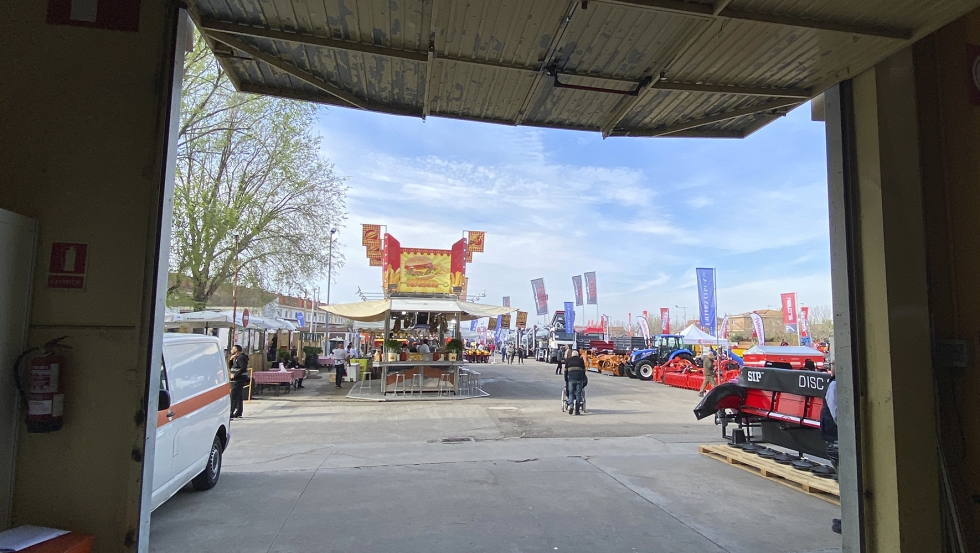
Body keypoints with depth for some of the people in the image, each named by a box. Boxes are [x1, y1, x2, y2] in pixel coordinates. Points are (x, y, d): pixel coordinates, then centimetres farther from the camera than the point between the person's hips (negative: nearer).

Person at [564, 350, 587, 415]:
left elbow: (565, 371, 12)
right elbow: (583, 370, 12)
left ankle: (571, 405, -16)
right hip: (579, 378, 0)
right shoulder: (581, 360, 16)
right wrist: (583, 379, 17)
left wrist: (566, 380, 16)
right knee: (578, 393, 4)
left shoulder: (568, 360, 16)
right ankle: (577, 410, 3)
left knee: (571, 393, 6)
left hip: (571, 378, 0)